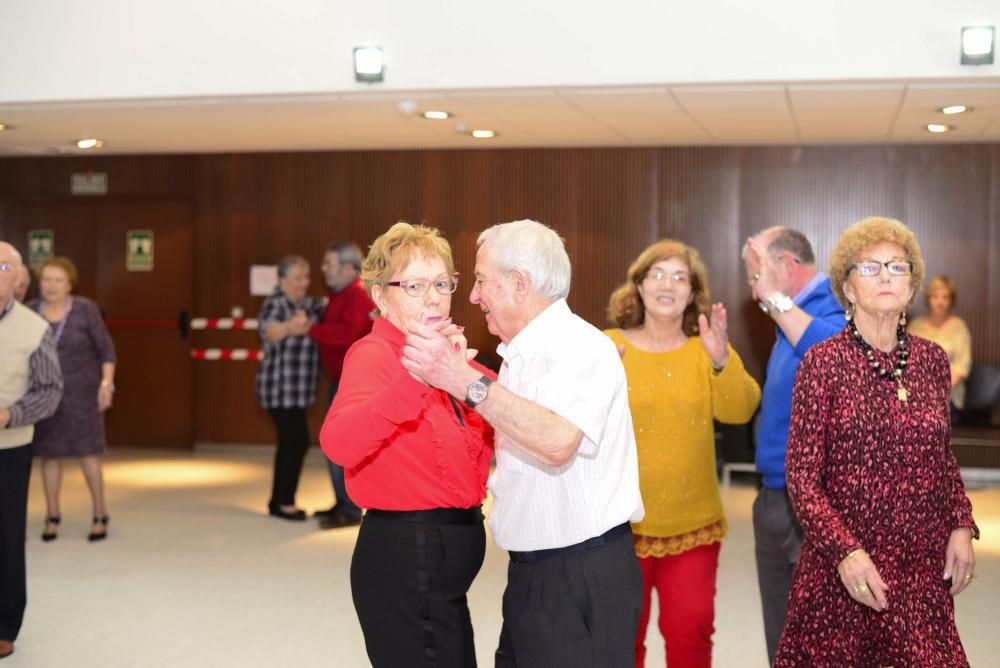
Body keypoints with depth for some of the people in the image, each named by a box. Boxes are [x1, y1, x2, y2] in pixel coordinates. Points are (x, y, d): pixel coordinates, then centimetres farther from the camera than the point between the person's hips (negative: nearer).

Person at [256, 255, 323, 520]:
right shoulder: (275, 304, -17)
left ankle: (278, 501, 21)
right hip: (280, 389, -9)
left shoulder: (307, 304, 9)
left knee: (289, 443, 13)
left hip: (295, 390, 9)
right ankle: (284, 501, -2)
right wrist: (289, 327, -59)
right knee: (298, 442, -10)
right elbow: (270, 331, -37)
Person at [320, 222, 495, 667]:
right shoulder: (374, 353, -15)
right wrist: (415, 376, -47)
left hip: (443, 560, 9)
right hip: (404, 560, -9)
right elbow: (338, 442, -36)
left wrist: (465, 377, 3)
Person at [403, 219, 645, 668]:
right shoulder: (523, 354, 12)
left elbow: (557, 441, -35)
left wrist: (464, 381, -32)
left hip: (584, 578, -9)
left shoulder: (578, 347, -17)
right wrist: (450, 375, 16)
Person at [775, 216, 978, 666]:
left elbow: (944, 459, 16)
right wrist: (844, 551, -19)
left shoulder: (933, 360, 6)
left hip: (924, 567, 3)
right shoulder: (823, 362, -7)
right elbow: (802, 476, -8)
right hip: (841, 567, -3)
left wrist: (961, 526, 2)